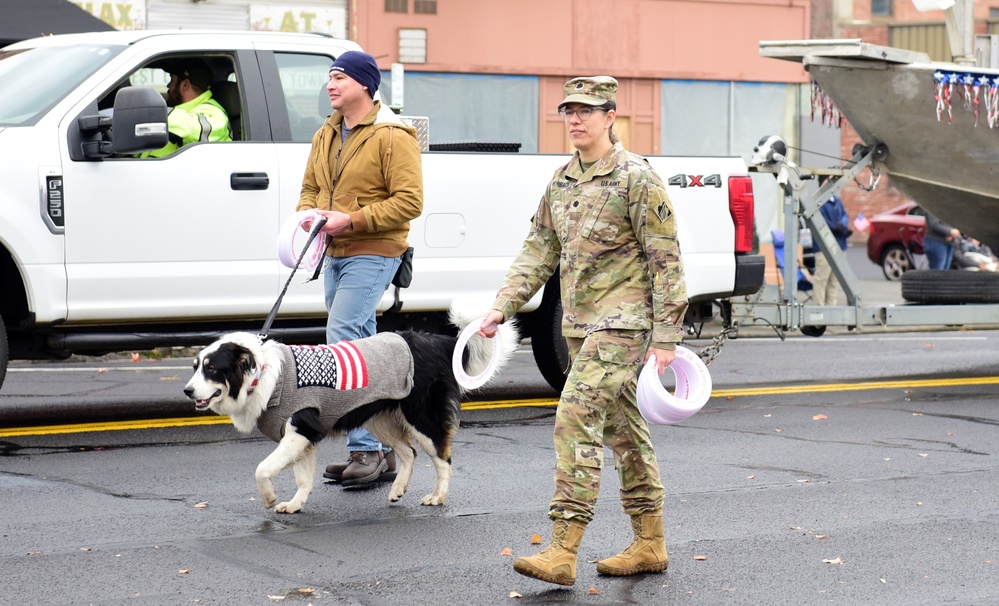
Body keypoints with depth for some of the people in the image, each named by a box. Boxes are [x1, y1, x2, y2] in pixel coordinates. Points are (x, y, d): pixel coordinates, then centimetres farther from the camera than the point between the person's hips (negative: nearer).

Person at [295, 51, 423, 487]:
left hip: (371, 255, -9)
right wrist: (307, 213, 0)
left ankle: (365, 448, -14)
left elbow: (410, 202, -16)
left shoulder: (392, 137, -11)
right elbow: (310, 187, 23)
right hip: (335, 254, 9)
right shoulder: (326, 135, 14)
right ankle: (378, 451, 15)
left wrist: (351, 220, -20)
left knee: (342, 343, -18)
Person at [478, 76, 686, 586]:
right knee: (622, 426, 13)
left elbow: (665, 260, -11)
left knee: (577, 418, -17)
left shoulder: (637, 179, -10)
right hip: (579, 322, 8)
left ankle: (563, 551, -18)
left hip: (622, 321, -8)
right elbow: (538, 251, 16)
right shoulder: (561, 181, 12)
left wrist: (666, 335, -14)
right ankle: (650, 544, 22)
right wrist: (502, 307, 5)